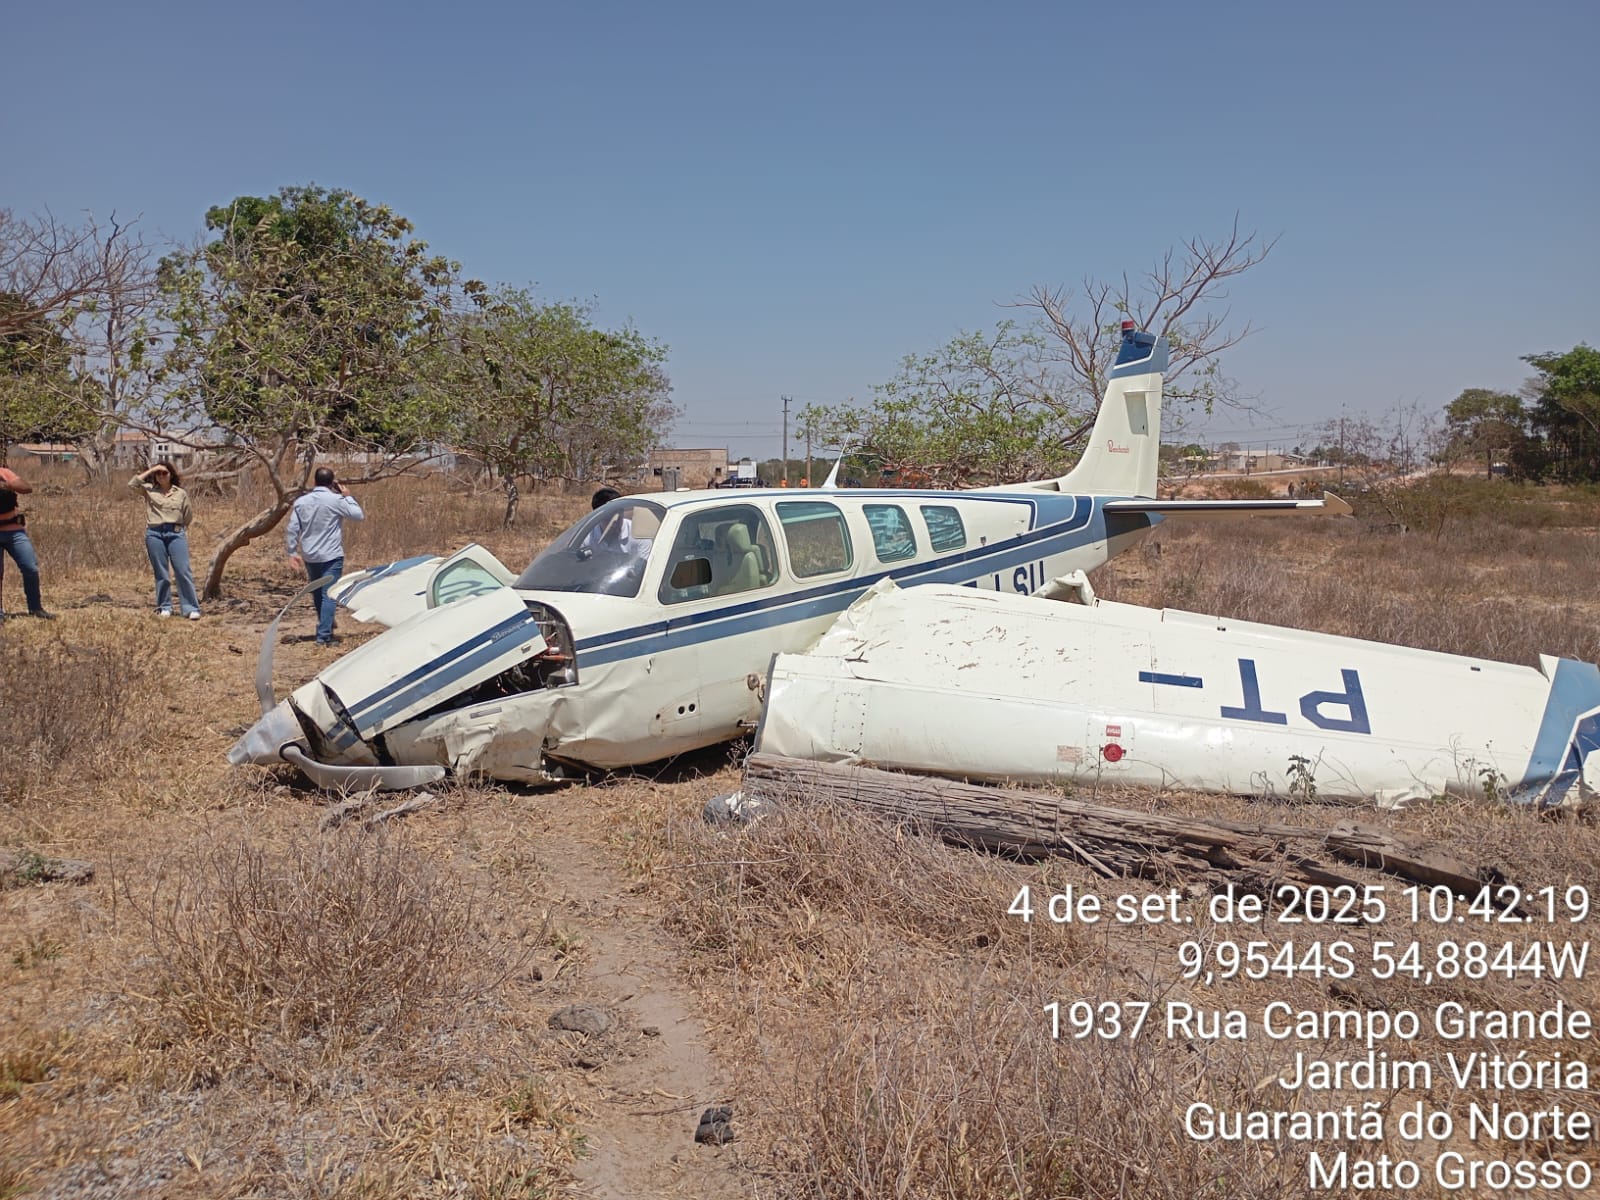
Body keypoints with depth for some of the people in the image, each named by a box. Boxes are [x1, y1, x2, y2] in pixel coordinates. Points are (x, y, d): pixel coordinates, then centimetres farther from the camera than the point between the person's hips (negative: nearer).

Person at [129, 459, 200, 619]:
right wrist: (150, 470, -1)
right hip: (154, 534, 1)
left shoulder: (181, 493, 9)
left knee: (183, 571, -6)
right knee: (161, 573, 6)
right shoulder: (149, 490, 10)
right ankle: (164, 607, 16)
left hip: (176, 534, -1)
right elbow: (132, 484, -6)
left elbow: (188, 518, 14)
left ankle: (191, 608, -5)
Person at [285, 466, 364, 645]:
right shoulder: (337, 500, -12)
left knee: (317, 593, 21)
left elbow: (293, 529, 3)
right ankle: (324, 635, -12)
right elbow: (359, 516, -4)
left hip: (310, 556, 5)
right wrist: (348, 497, 7)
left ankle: (324, 627, 35)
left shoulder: (301, 502, 2)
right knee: (329, 595, -5)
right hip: (331, 556, -5)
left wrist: (292, 553, 10)